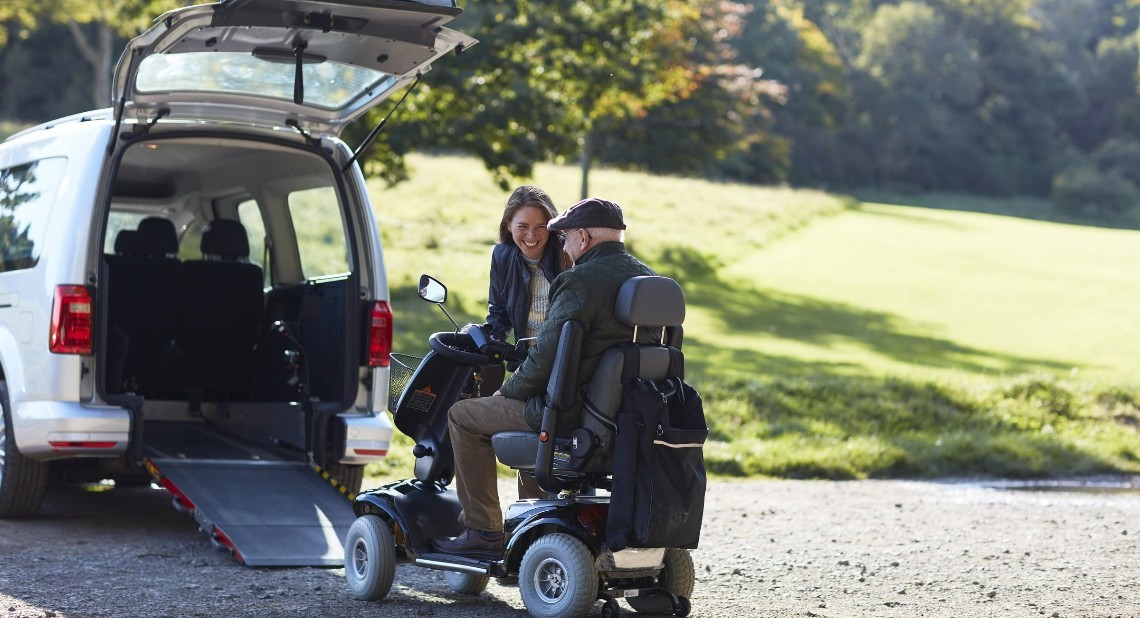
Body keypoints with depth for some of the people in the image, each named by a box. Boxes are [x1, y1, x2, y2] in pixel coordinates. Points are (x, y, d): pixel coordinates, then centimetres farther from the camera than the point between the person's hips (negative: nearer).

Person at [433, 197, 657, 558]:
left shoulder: (580, 282, -19)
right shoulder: (649, 280, 8)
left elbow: (544, 362, -20)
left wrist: (506, 392, -1)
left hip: (576, 414, -9)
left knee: (462, 416, 7)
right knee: (533, 405, 36)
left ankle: (483, 532, 7)